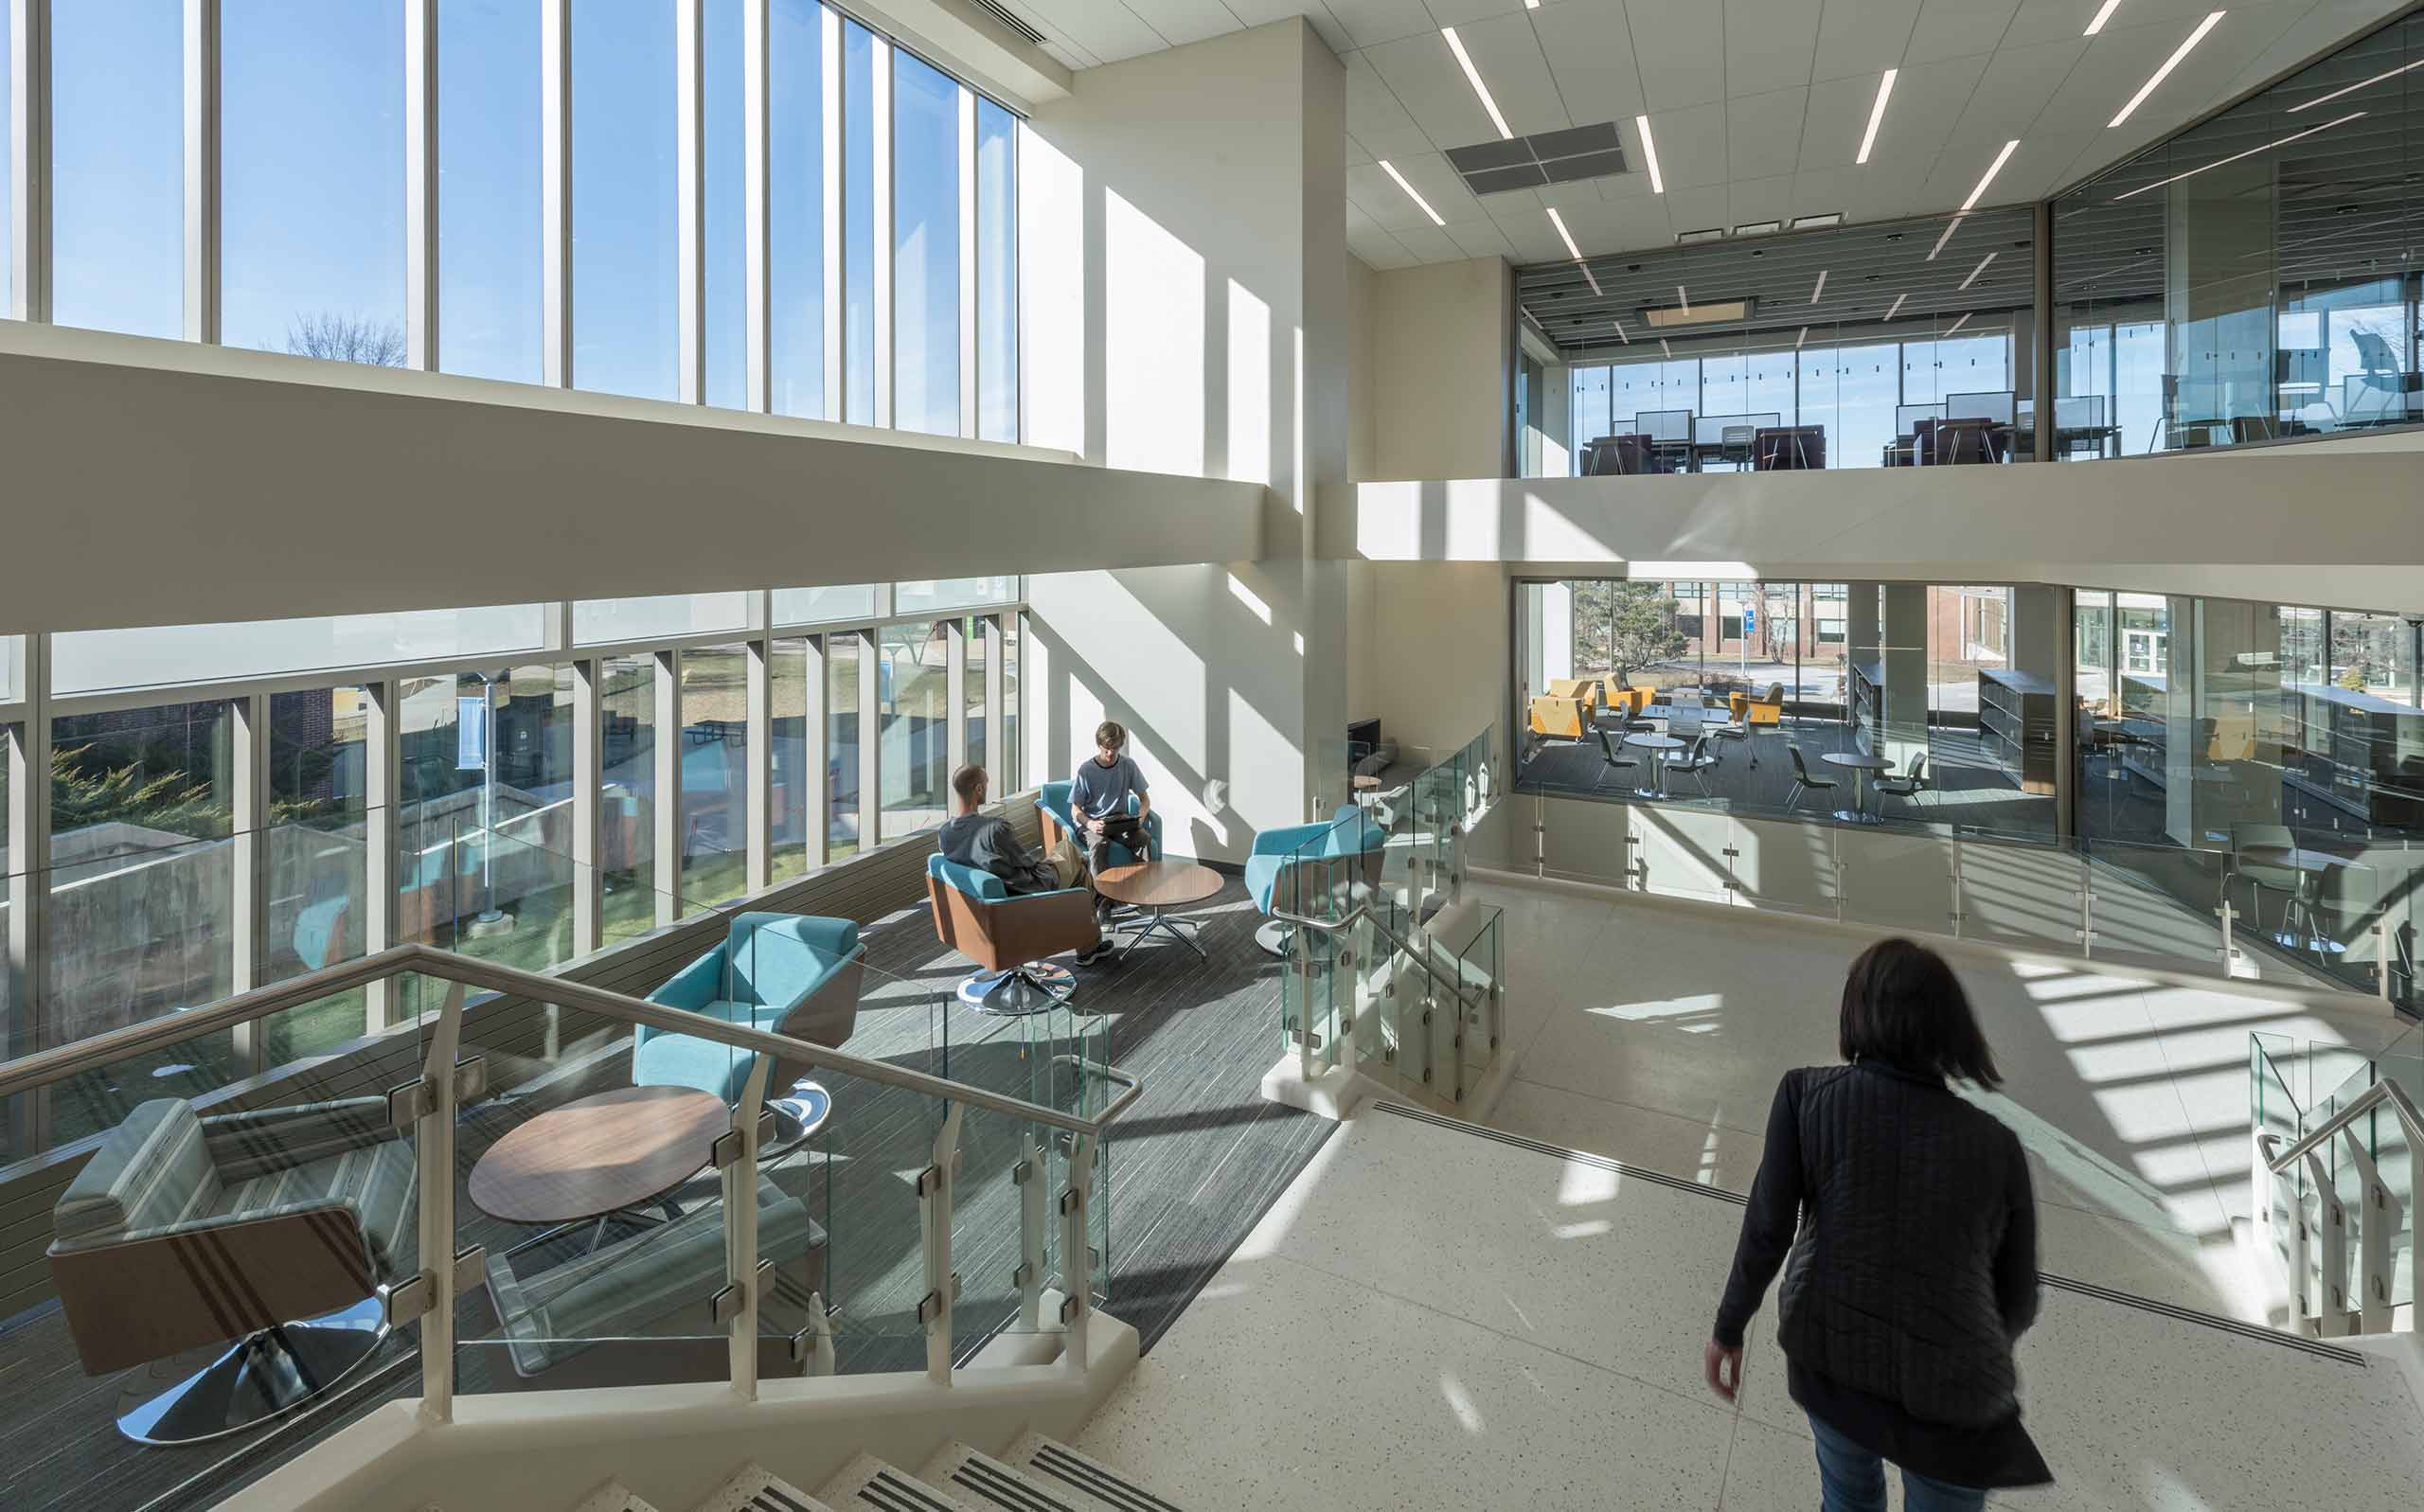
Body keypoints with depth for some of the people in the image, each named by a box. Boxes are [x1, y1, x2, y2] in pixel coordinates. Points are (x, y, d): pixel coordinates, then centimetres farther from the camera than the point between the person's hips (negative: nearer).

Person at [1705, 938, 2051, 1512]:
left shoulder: (1806, 1093, -13)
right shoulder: (1996, 1145, -9)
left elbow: (1767, 1229, -12)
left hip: (1828, 1358, 0)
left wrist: (1729, 1328, 4)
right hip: (1950, 1395, 0)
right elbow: (2017, 1299, 2)